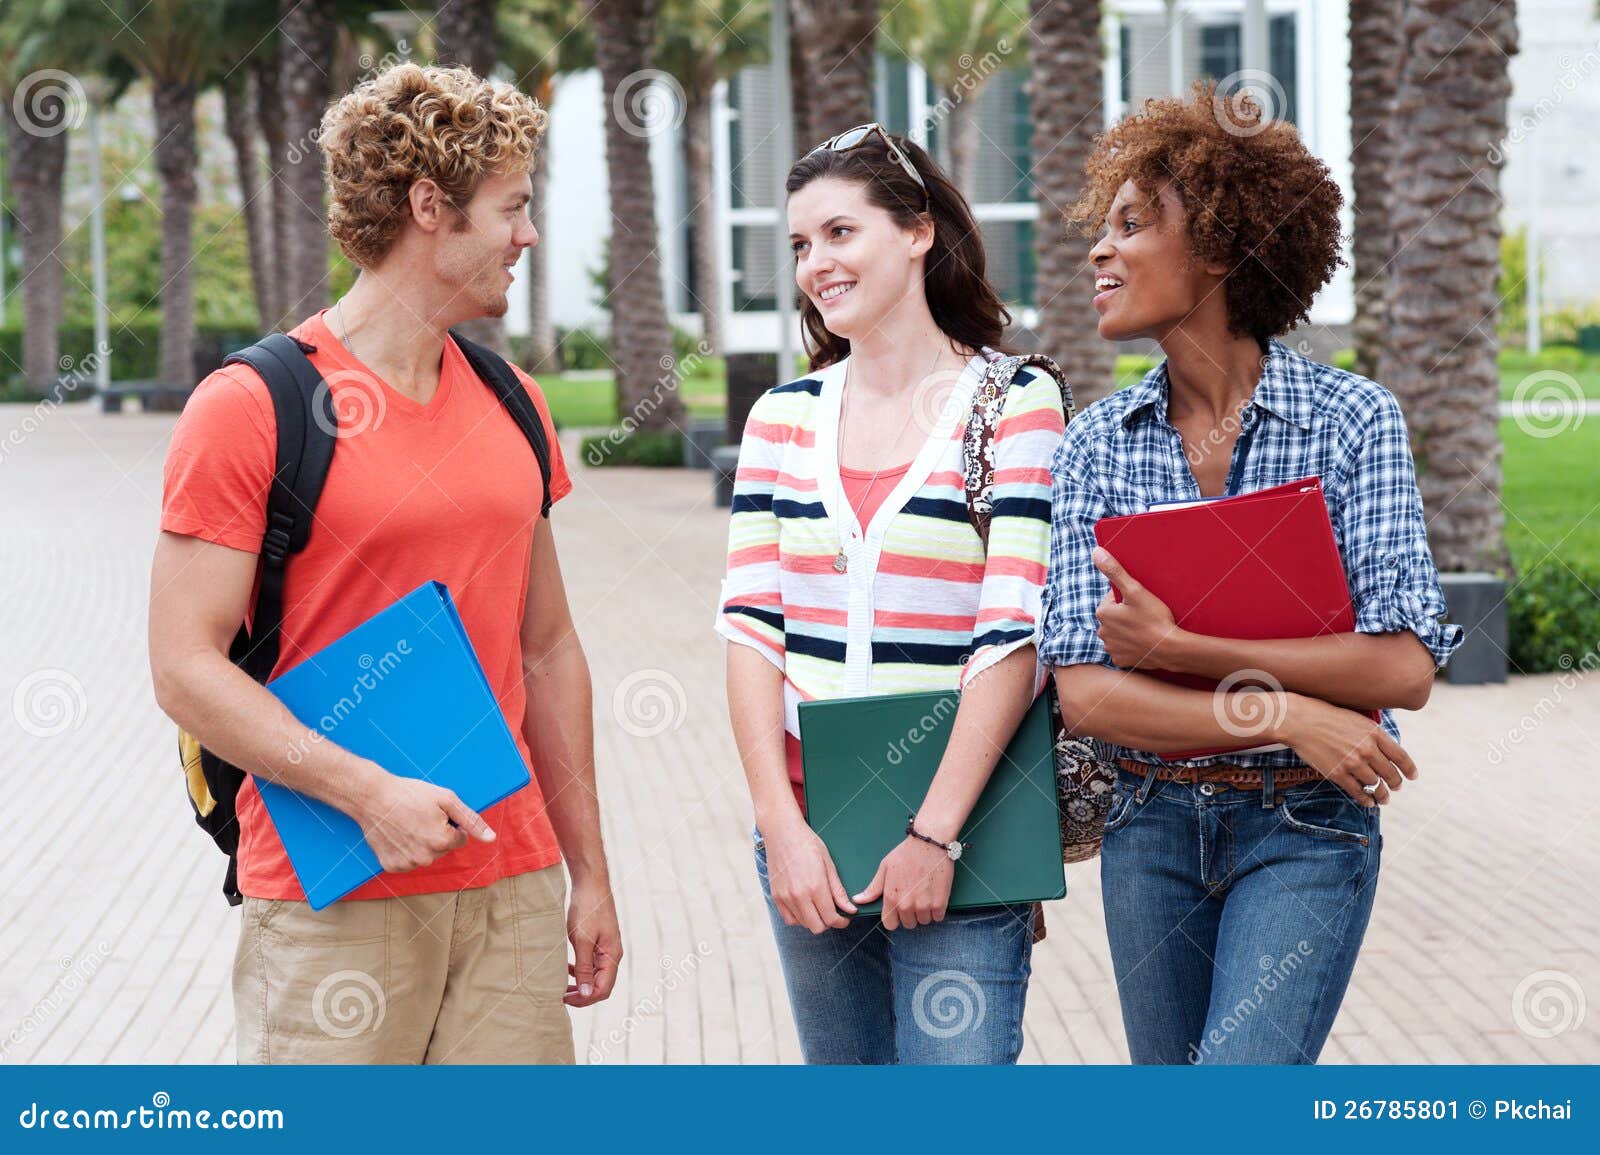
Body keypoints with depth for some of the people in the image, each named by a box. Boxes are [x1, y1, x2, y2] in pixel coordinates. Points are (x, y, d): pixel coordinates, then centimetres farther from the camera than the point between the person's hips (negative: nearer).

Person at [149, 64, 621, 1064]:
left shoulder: (513, 407, 13)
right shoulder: (250, 408, -7)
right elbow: (186, 669, -10)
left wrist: (589, 872, 16)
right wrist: (368, 792, -19)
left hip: (513, 887, 5)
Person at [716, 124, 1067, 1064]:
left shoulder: (1016, 404, -3)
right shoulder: (785, 417, 9)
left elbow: (1015, 632, -10)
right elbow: (752, 625, 4)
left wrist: (935, 833, -16)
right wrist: (782, 826, -7)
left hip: (958, 842, -4)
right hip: (807, 829, 4)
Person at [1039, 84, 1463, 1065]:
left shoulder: (1354, 420, -6)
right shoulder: (1100, 443, 1)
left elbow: (1405, 668, -16)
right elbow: (1085, 692, -7)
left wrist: (1180, 650, -18)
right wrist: (1288, 715, -17)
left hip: (1308, 830, -4)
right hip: (1153, 826, 4)